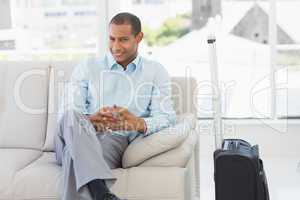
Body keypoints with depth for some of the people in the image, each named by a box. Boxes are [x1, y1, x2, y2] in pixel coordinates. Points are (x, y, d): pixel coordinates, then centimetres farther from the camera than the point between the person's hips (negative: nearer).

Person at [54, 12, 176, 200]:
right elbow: (69, 112, 5)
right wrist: (89, 121, -20)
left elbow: (166, 117, 2)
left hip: (116, 141, -2)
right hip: (79, 140, 2)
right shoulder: (87, 67, 18)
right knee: (72, 115, -36)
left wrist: (139, 124, -22)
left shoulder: (156, 72, 16)